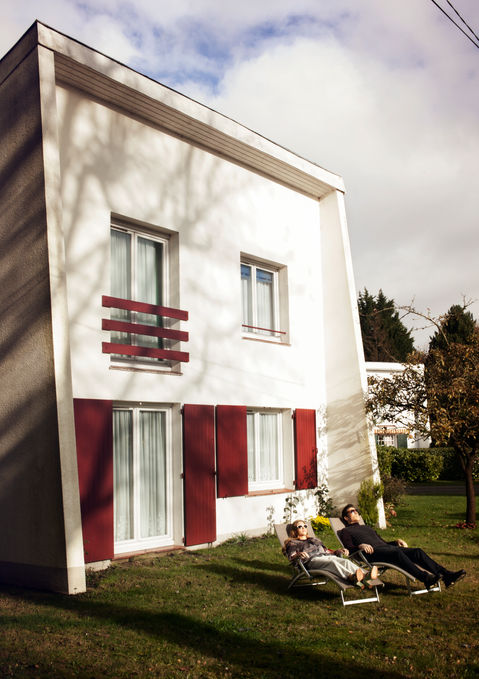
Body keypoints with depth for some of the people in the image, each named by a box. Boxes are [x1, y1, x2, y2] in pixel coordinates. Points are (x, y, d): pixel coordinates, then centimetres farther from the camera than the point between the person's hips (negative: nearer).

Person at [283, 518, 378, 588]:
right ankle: (351, 577, -68)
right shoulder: (293, 543, 24)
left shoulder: (314, 539, 42)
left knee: (346, 562, -29)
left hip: (327, 556, 6)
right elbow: (291, 557, 7)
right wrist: (299, 555, -17)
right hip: (312, 560, -5)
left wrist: (339, 551, 17)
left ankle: (365, 576, -57)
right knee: (332, 562, -40)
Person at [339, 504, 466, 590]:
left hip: (386, 547, 7)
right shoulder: (345, 531, 16)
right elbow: (349, 549, -1)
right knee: (397, 553, -37)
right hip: (373, 553, -7)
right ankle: (425, 578, -49)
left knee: (417, 551, -14)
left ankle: (447, 576, -25)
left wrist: (396, 541, 18)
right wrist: (360, 546, -21)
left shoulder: (367, 528, 38)